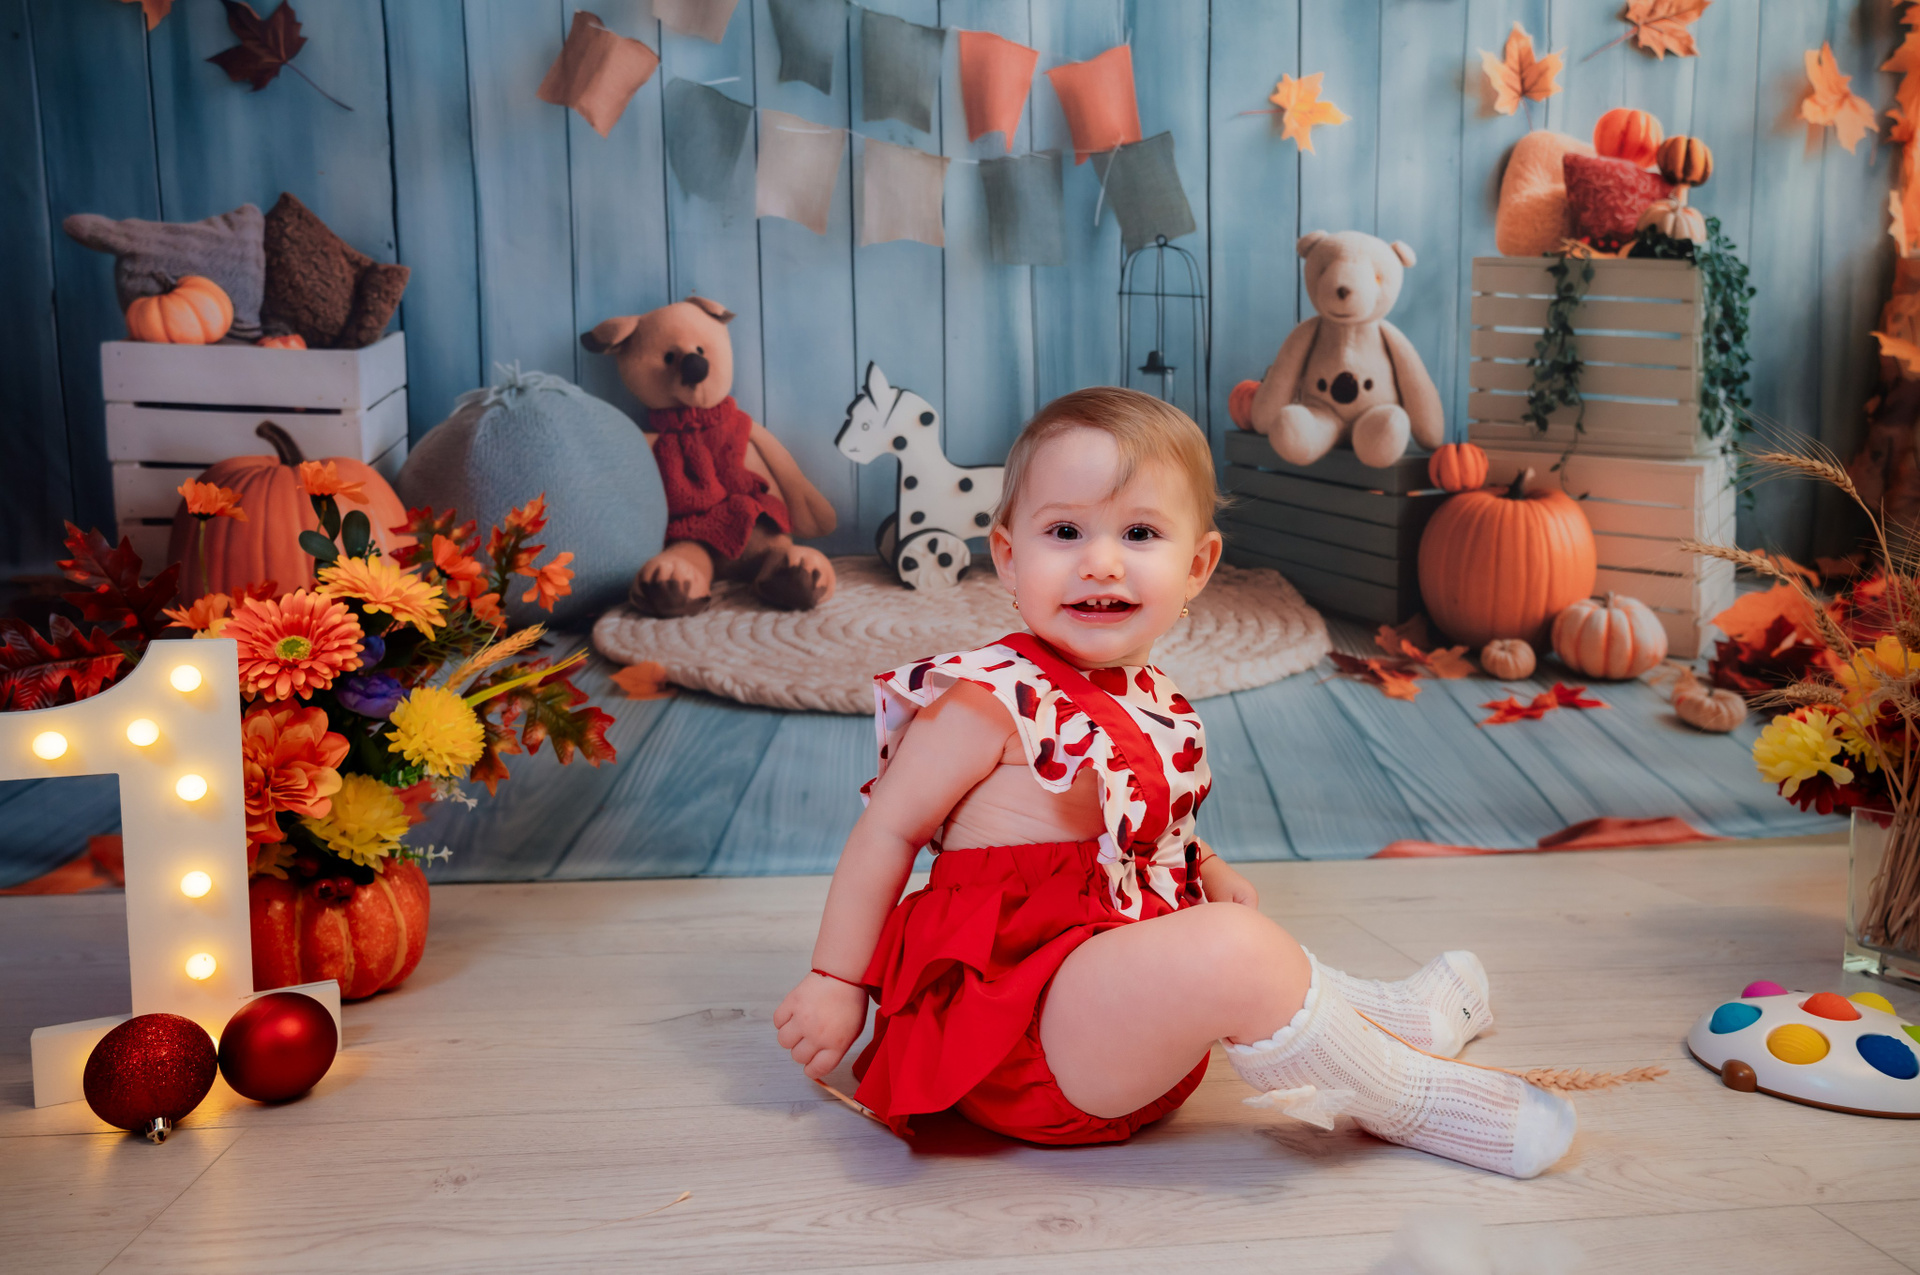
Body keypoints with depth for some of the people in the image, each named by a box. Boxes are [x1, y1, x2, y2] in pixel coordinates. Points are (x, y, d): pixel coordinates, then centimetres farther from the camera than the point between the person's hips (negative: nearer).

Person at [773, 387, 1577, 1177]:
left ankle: (1388, 1015, 54)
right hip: (1018, 1033, -10)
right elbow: (887, 829, -11)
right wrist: (837, 982, -7)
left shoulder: (1151, 702, 8)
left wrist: (1206, 873, 11)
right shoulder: (991, 699, -16)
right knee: (1231, 950, -27)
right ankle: (1410, 1098, -5)